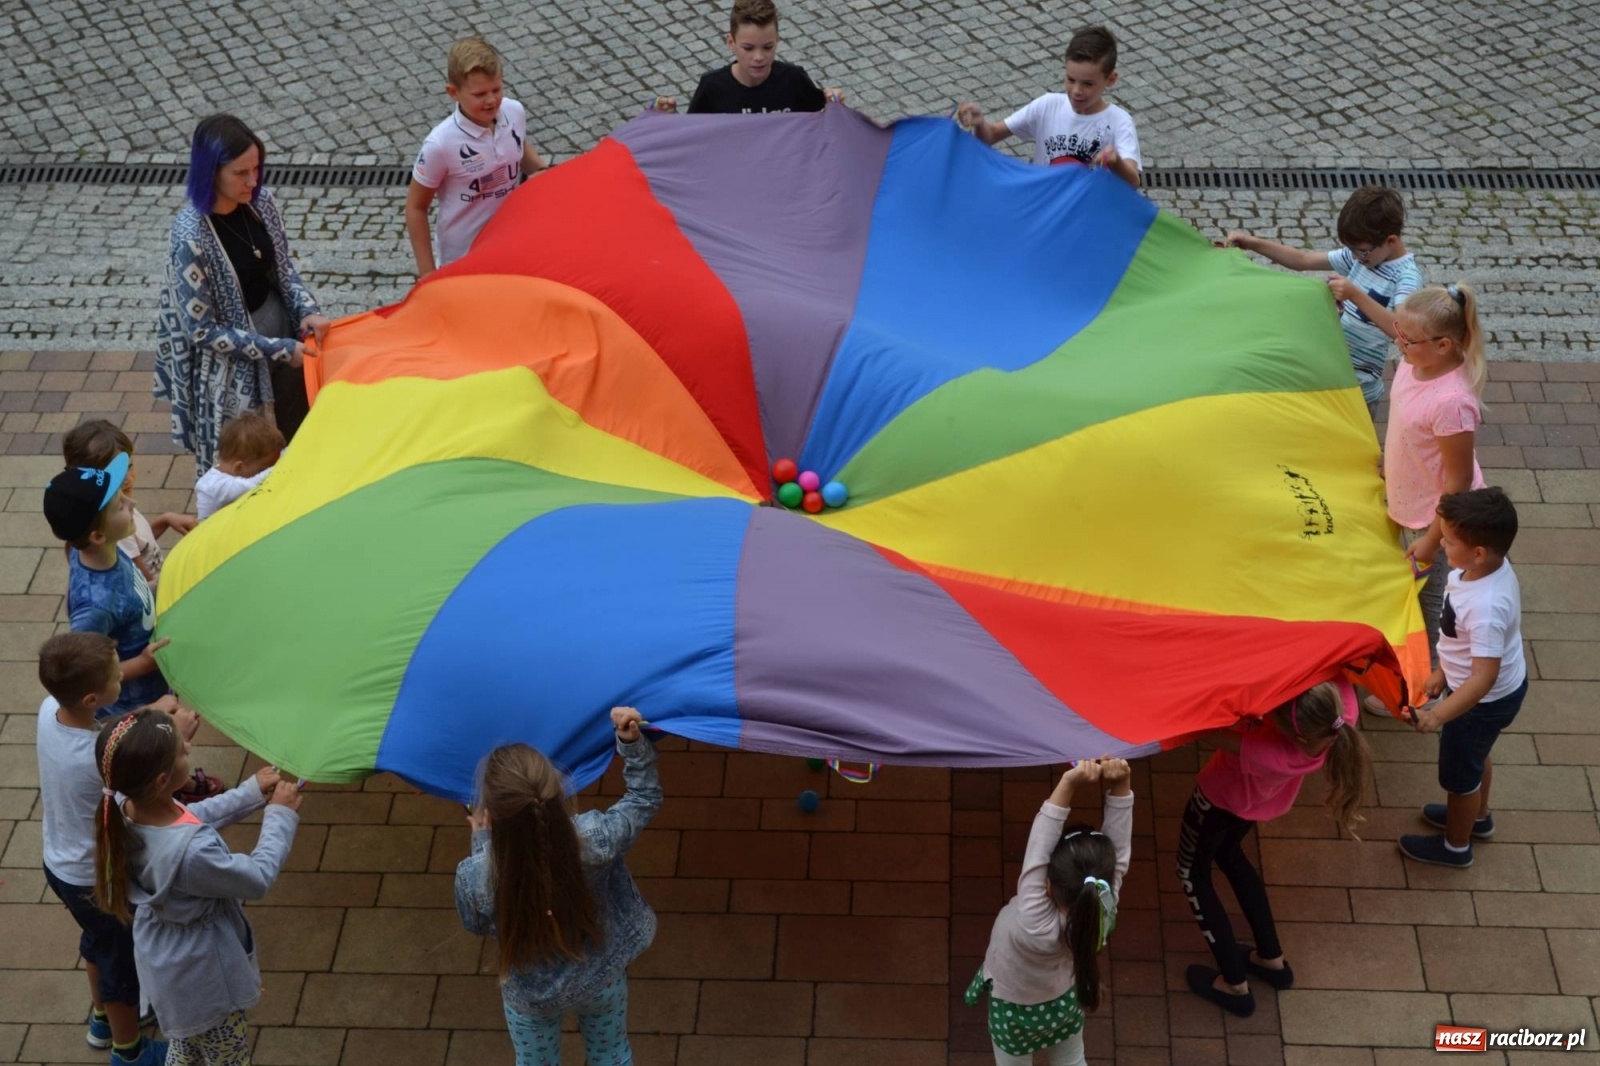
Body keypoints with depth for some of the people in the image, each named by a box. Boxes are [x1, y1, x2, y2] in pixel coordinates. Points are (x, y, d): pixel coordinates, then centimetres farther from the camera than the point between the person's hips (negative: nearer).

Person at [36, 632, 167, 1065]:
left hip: (60, 864, 7)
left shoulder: (49, 711, -21)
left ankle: (102, 1019, 58)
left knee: (98, 942, 34)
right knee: (124, 963, 20)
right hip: (97, 880, -7)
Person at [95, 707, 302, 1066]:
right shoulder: (192, 852, -43)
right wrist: (281, 815, -13)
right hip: (203, 979, -7)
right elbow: (258, 878, -24)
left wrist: (251, 792, 0)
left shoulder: (124, 809, -20)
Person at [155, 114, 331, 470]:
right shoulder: (191, 238, -28)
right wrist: (280, 350, -22)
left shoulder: (260, 201, -9)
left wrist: (307, 310, -13)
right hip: (235, 367, -6)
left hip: (283, 332, 6)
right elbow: (204, 330, -22)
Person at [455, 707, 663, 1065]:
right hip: (601, 979, 0)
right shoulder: (595, 839, -37)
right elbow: (646, 799, -14)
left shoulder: (474, 877, -37)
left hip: (531, 995, 0)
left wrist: (481, 842, -6)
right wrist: (632, 741, -23)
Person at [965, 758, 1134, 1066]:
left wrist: (1068, 784, -57)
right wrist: (1120, 785, -49)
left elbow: (1039, 849, -52)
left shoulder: (1035, 926, -47)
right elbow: (1119, 848, -34)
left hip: (1014, 1008, -3)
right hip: (1066, 1000, 3)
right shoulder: (1103, 912, -36)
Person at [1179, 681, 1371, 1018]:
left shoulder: (1273, 755, -49)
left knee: (1193, 872, 23)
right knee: (1228, 853, 34)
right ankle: (1271, 960, 43)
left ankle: (1234, 986, 30)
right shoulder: (1340, 704, -37)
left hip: (1223, 796, -6)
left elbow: (1211, 730, -41)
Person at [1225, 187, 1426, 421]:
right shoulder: (1359, 254, 4)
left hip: (1357, 386, -8)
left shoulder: (1408, 275, -19)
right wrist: (1253, 243, 0)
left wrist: (1355, 295, -42)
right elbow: (1303, 260, 9)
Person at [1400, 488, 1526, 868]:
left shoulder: (1486, 608, -42)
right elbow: (1463, 634, 2)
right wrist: (1443, 671, 12)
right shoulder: (1489, 568, -14)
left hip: (1486, 700, -8)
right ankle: (1477, 817, 59)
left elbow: (1484, 678, -40)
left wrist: (1439, 716, -44)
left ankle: (1455, 846, 43)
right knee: (1474, 756, 33)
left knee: (1458, 773, 18)